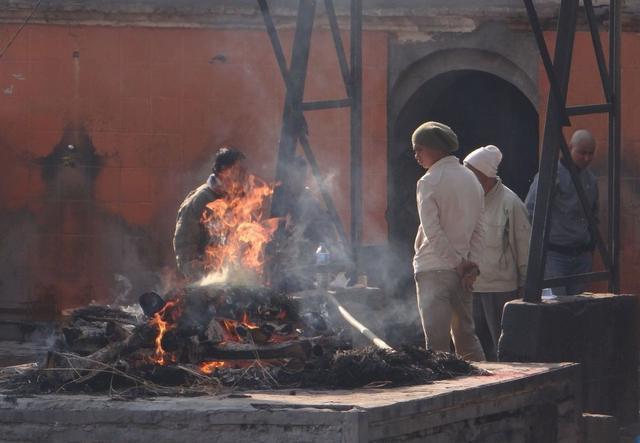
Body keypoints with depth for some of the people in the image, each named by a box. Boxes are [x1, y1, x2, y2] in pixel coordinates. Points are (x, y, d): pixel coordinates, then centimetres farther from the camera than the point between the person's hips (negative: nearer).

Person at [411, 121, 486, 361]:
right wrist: (471, 264, 2)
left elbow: (432, 231, -16)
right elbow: (478, 229, 9)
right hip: (462, 271, 7)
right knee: (465, 336, 16)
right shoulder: (471, 179, 12)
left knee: (437, 341, -7)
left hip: (434, 269, -7)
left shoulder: (429, 182, -11)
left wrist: (458, 262, -9)